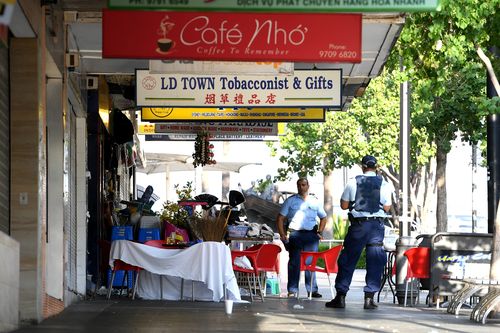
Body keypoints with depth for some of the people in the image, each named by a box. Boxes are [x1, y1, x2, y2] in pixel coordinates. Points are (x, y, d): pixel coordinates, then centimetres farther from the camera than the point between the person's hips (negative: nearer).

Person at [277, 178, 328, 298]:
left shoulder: (315, 202, 15)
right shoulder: (290, 201, 9)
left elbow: (323, 217, 24)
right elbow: (280, 218, 8)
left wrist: (319, 232, 10)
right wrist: (282, 235, -2)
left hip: (311, 235, 1)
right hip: (295, 234, -1)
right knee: (294, 262, -4)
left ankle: (312, 290, 2)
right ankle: (292, 290, -3)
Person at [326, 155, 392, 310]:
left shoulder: (353, 182, -1)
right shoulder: (383, 184, 0)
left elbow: (344, 205, 2)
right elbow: (387, 208, 0)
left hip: (358, 225, 0)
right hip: (377, 225, 0)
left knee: (348, 260, 6)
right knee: (374, 262, 7)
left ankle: (341, 296, 4)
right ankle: (369, 297, 3)